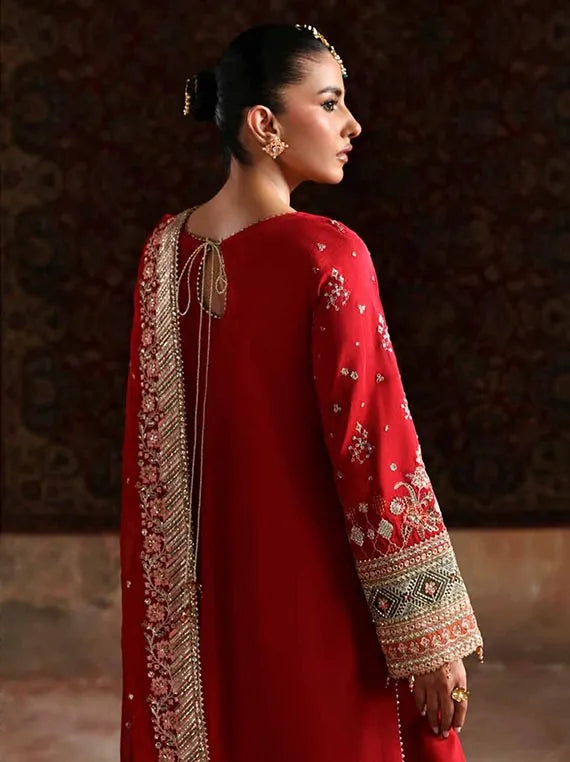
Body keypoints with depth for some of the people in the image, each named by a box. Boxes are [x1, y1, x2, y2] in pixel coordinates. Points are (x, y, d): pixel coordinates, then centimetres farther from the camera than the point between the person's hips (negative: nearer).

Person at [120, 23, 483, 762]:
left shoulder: (166, 247, 1)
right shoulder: (326, 254, -18)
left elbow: (151, 438, 8)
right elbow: (372, 444, -19)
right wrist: (432, 638, -13)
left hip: (205, 598, 6)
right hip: (318, 590, -6)